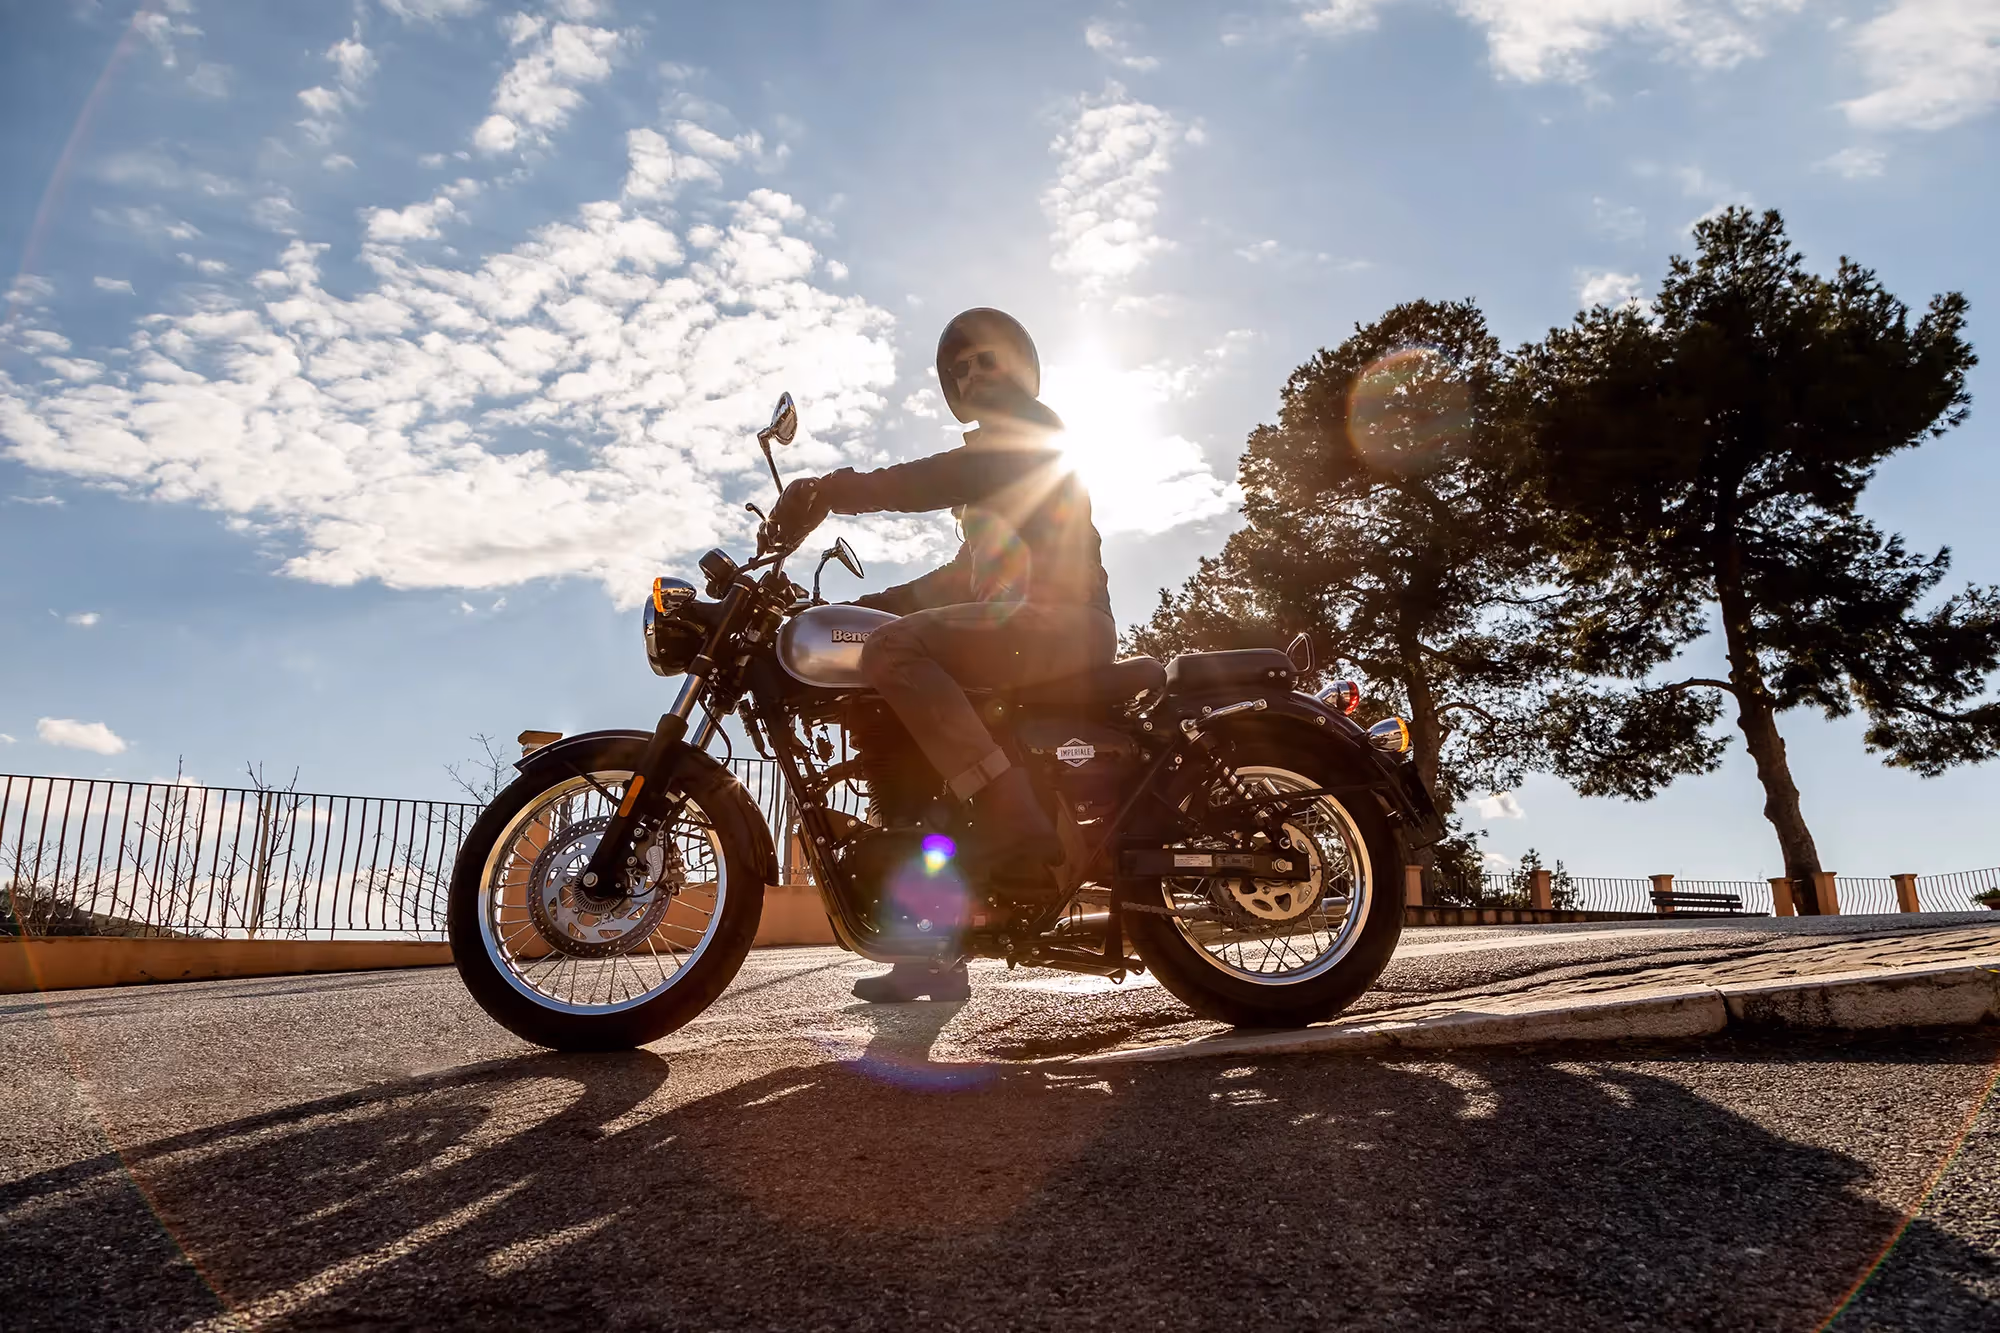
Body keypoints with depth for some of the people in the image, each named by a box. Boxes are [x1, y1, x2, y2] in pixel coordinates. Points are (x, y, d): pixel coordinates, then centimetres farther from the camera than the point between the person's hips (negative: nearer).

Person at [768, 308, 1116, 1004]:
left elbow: (935, 479, -17)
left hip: (1062, 618, -10)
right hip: (1026, 627, 10)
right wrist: (877, 601, 24)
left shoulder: (1030, 428, 1)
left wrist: (825, 490, -21)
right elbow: (971, 573, 32)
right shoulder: (988, 461, 30)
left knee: (895, 648, -28)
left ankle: (1016, 822, -32)